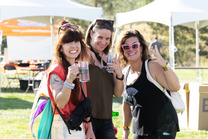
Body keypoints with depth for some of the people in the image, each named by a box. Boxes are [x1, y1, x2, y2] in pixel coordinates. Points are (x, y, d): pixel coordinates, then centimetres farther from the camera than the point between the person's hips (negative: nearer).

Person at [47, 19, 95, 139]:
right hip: (64, 128, -7)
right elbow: (60, 103, -20)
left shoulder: (80, 68, 12)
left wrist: (89, 128, 12)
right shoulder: (57, 70, -11)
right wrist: (69, 79, -31)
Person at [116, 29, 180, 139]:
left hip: (163, 129, -7)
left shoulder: (152, 66, -12)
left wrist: (165, 65, -35)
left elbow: (175, 87, -22)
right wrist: (126, 129, 22)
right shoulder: (125, 72, 8)